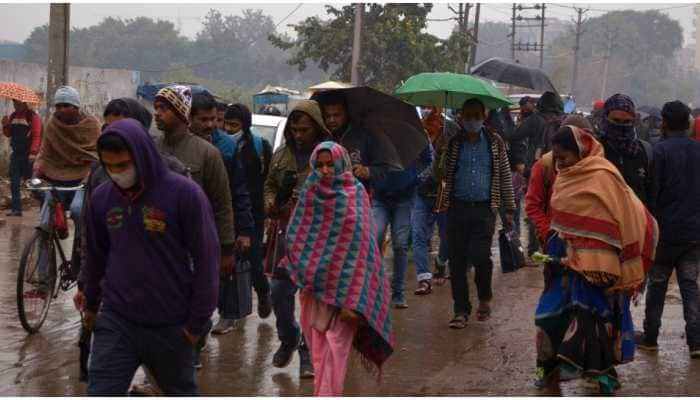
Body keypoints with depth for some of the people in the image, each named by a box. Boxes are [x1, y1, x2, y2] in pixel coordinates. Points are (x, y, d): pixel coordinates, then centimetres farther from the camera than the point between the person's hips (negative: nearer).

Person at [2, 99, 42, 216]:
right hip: (16, 153, 6)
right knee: (14, 183, 2)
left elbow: (37, 136, -13)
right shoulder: (13, 116, 13)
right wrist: (6, 125, -3)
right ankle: (16, 209, 5)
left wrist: (33, 152, -23)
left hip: (28, 155, -6)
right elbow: (8, 134, 18)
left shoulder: (33, 116, -7)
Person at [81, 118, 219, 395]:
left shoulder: (184, 194, -14)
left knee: (181, 391, 17)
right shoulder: (101, 197, 0)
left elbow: (206, 260, -10)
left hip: (171, 325, -3)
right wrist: (91, 304, 24)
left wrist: (197, 320, -8)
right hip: (115, 321, 3)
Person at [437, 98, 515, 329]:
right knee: (457, 260, 2)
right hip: (458, 207, 1)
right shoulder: (453, 143, 8)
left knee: (480, 256, -12)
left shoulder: (494, 143, 9)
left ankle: (485, 298, 16)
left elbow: (505, 176, 10)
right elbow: (442, 173, 4)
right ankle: (461, 310, 13)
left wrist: (508, 209, 6)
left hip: (484, 208, -1)